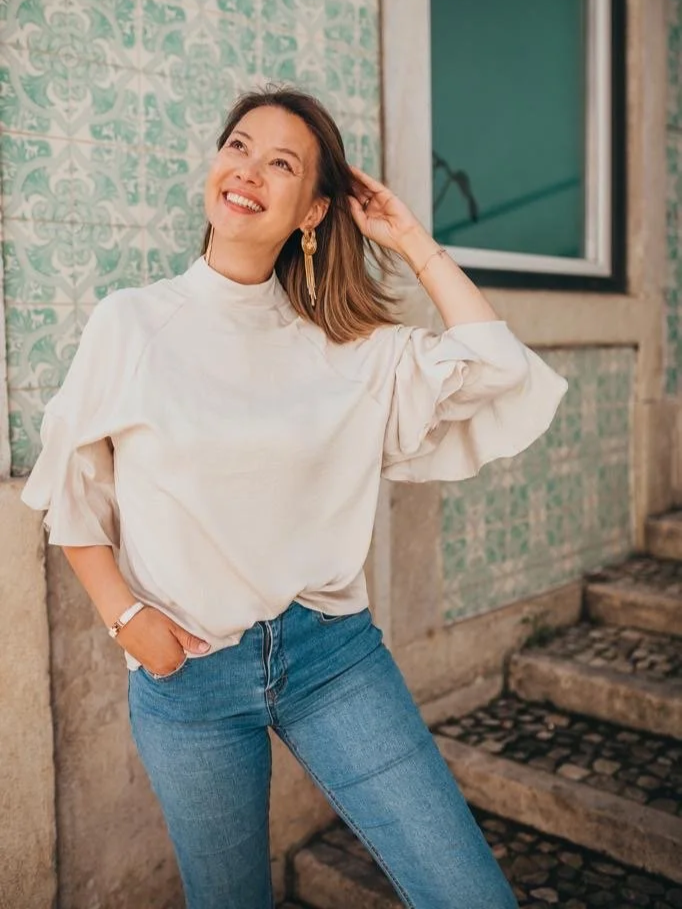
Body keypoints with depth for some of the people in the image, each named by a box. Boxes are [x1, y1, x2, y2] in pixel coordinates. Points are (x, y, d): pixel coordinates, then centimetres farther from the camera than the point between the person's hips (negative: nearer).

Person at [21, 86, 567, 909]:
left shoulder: (349, 345, 1)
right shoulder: (130, 324, -2)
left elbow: (495, 370, -8)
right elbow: (71, 495, 4)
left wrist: (415, 245, -2)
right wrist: (125, 617, -6)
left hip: (333, 653, 1)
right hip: (186, 673, 0)